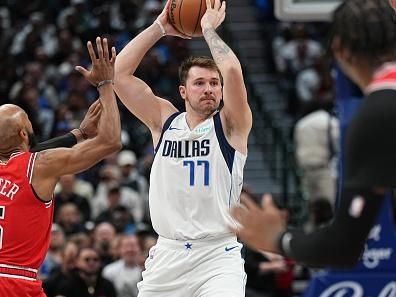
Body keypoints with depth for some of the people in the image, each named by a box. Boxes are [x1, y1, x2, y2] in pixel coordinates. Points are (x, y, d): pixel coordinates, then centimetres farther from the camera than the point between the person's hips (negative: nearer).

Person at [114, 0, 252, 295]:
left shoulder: (231, 125, -1)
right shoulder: (164, 121, 9)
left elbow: (233, 71, -19)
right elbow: (119, 72, 3)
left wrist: (209, 27, -5)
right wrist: (160, 27, 5)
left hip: (218, 256, -4)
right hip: (168, 254, 4)